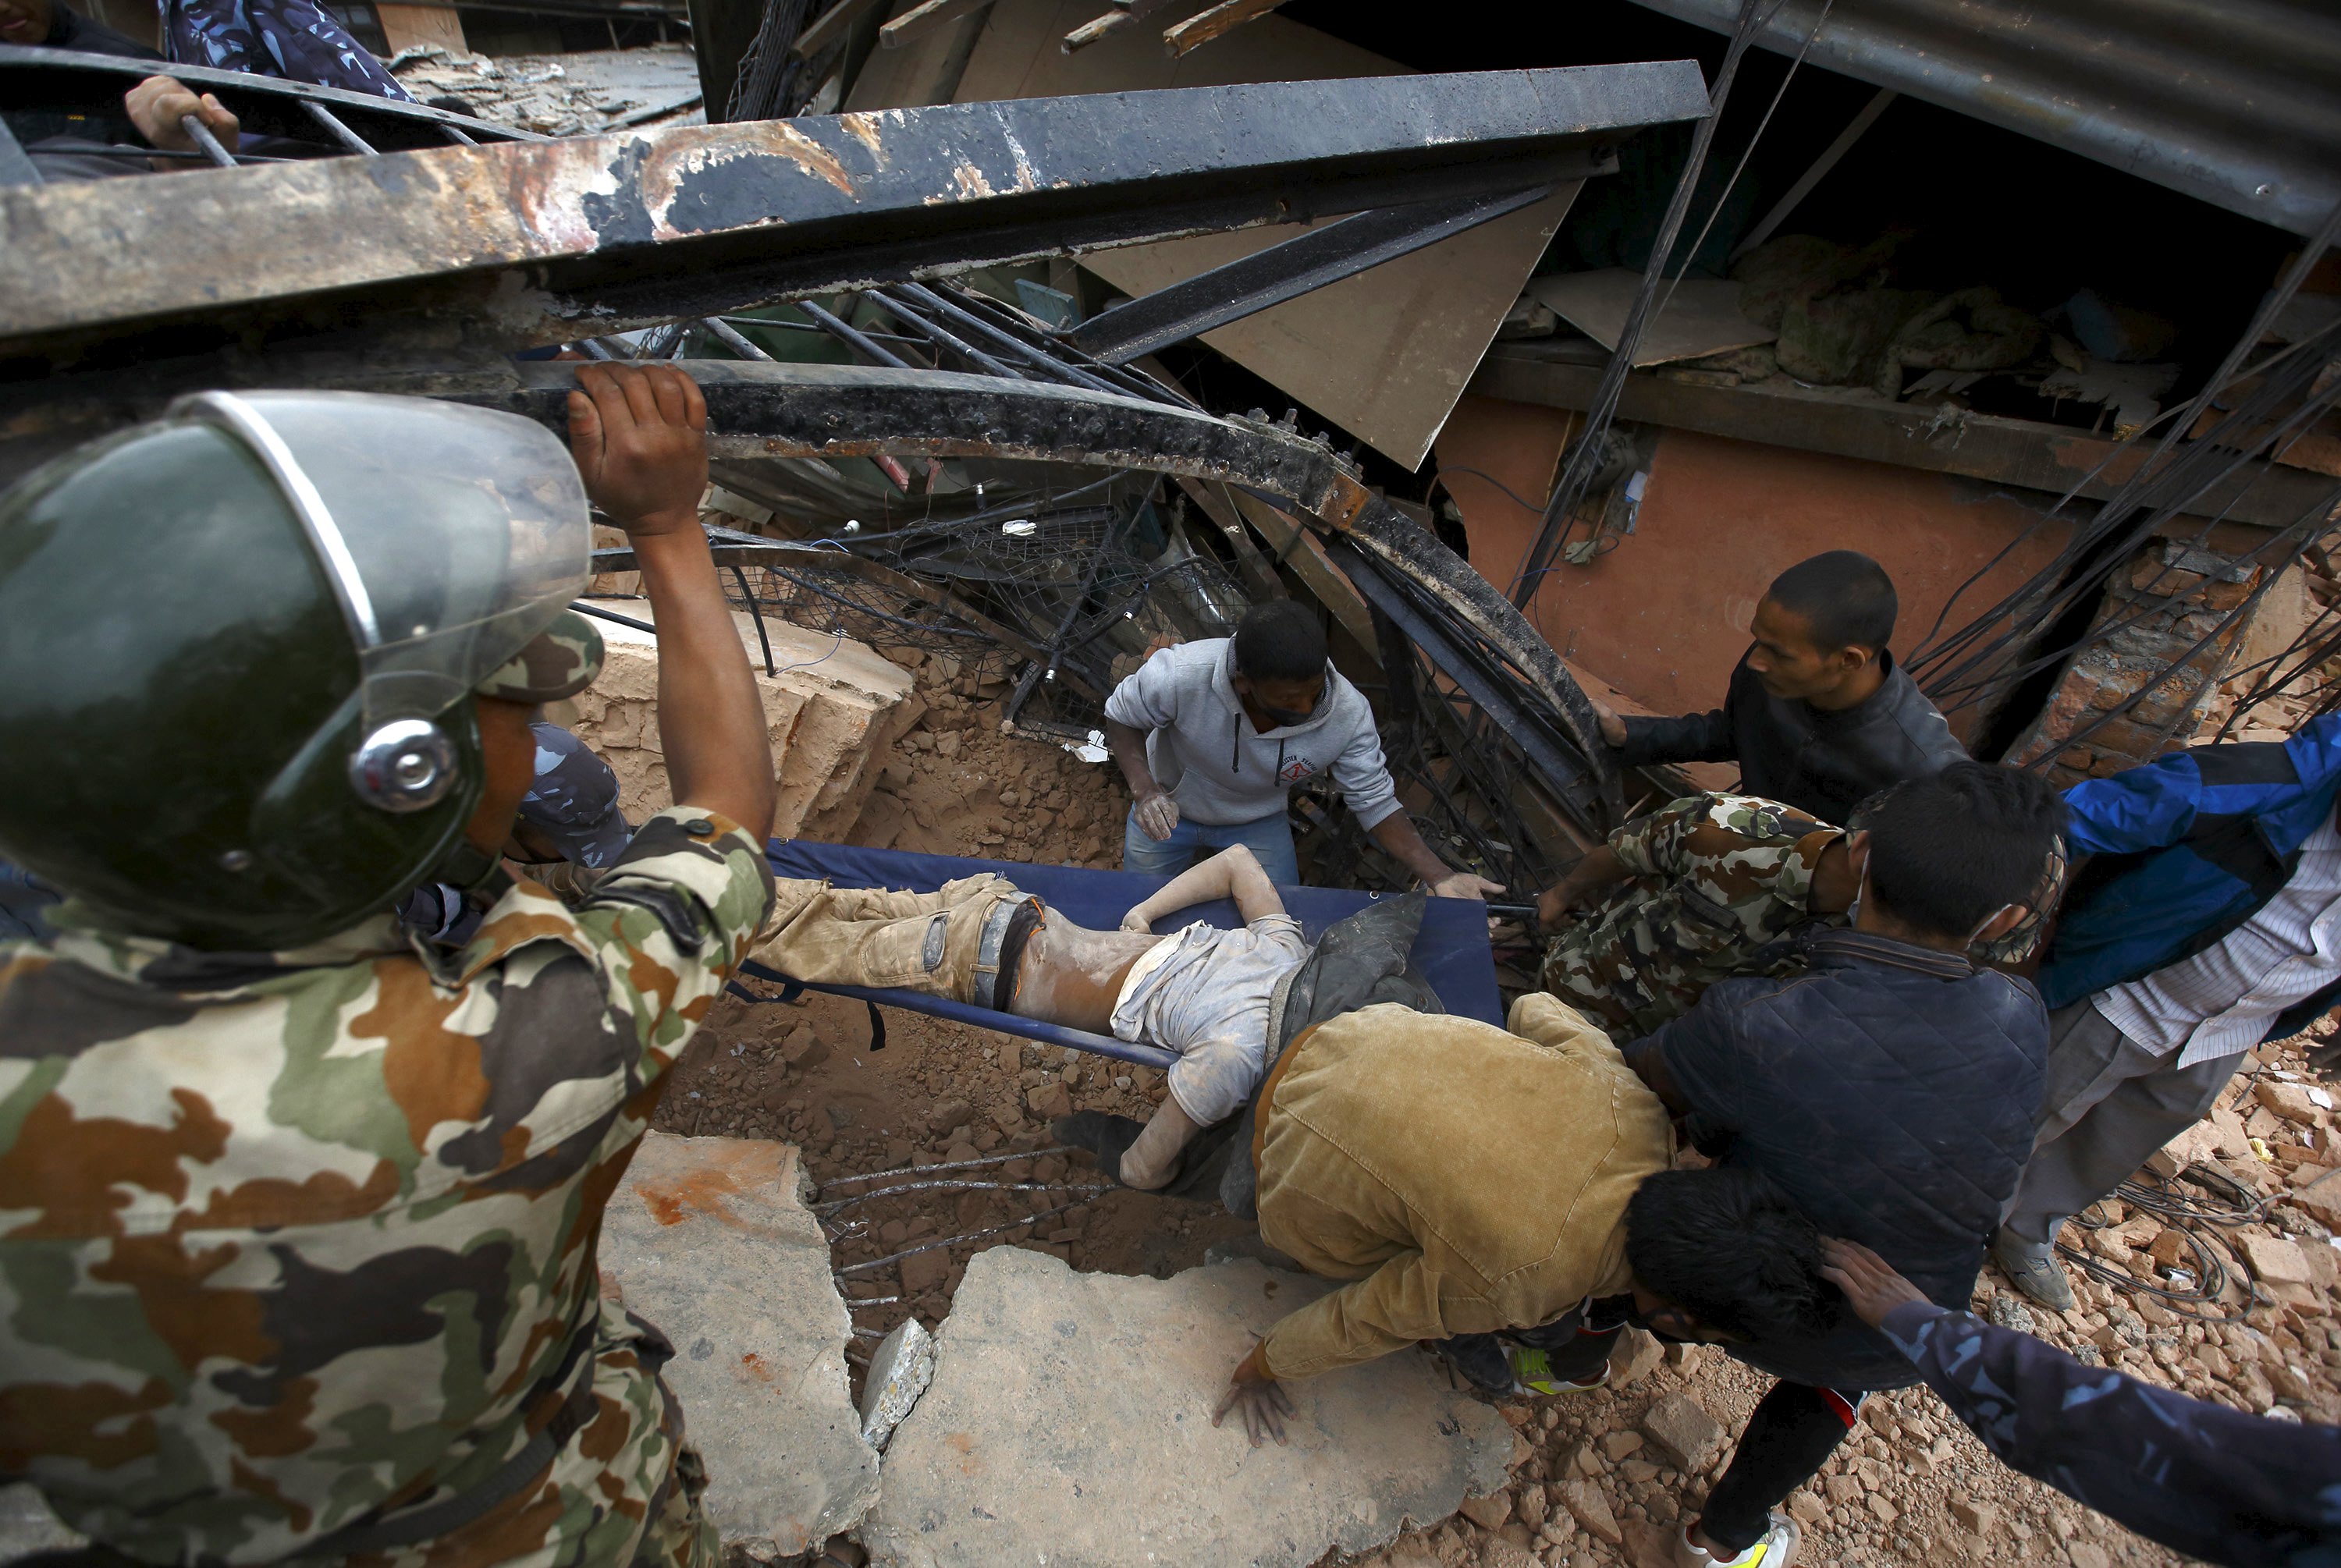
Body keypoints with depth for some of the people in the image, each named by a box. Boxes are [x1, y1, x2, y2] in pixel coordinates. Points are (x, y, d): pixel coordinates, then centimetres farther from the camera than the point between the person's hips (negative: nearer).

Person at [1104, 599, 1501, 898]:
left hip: (1257, 821, 1)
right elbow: (1122, 716, -19)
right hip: (1169, 808, -1)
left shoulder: (1348, 714, -32)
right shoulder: (1180, 675, -39)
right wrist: (1143, 790, -36)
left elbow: (1375, 802, -18)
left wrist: (1440, 876, -28)